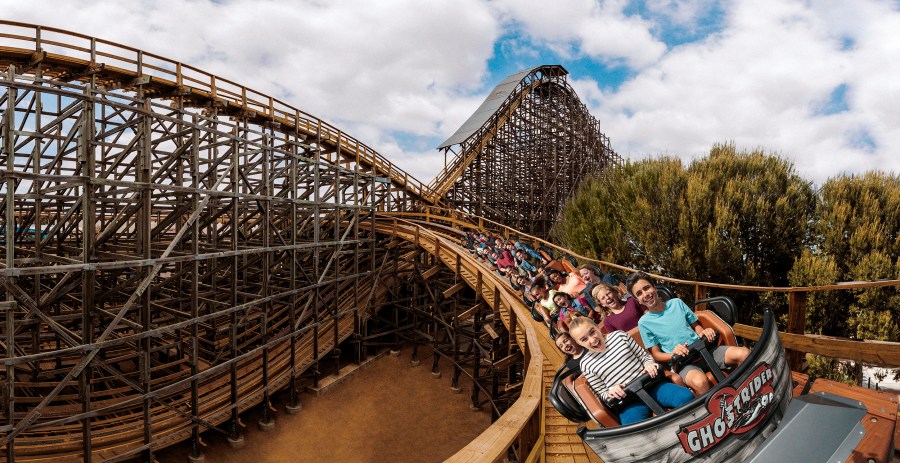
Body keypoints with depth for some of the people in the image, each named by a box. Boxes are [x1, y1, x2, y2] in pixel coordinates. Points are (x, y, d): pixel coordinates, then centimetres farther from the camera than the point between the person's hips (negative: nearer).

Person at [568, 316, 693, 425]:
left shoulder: (619, 336, 6)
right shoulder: (586, 364, 2)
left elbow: (645, 356, 13)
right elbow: (602, 394, 8)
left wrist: (649, 364, -9)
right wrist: (610, 392, -15)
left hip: (651, 384, 3)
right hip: (629, 401, -3)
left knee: (686, 397, -23)